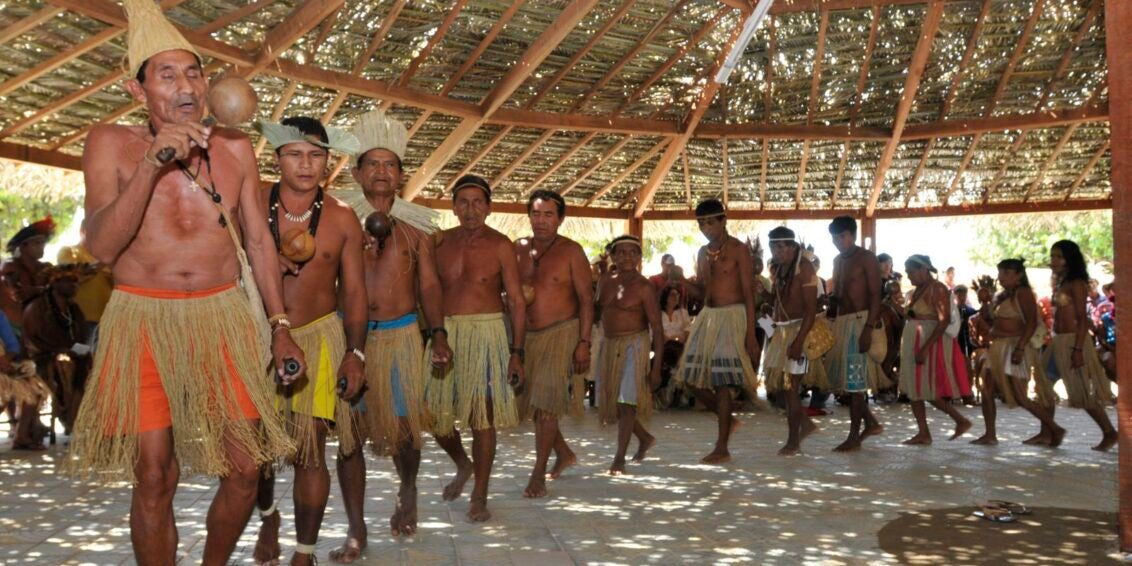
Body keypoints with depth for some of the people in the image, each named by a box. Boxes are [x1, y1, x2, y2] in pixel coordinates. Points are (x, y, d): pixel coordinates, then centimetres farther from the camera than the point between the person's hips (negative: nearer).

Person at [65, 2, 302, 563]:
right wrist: (151, 164, -23)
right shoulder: (111, 143, -2)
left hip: (226, 315, 2)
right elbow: (101, 246, -13)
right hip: (142, 319, -2)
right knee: (154, 479, 0)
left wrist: (280, 326, 6)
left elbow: (259, 240, 10)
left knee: (245, 470, 4)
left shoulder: (234, 147, 5)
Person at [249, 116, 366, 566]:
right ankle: (268, 517, 40)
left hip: (319, 338, -1)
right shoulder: (250, 206, -4)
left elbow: (353, 290, 2)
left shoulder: (342, 218, -2)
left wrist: (356, 352, -3)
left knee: (308, 451, -1)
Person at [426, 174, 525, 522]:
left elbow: (517, 301, -3)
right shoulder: (441, 242, 8)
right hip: (445, 333, 4)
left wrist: (517, 353, -9)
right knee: (433, 414, 6)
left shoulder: (499, 246, -2)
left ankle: (479, 497, 12)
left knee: (482, 418, -1)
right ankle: (463, 465, 35)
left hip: (486, 333, -3)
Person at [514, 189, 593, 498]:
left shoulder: (571, 251, -6)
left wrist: (584, 342, -14)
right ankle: (564, 452, 33)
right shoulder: (519, 249, 6)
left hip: (561, 334, -5)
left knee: (546, 403, -8)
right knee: (532, 402, 11)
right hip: (528, 334, 5)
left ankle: (538, 474, 3)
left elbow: (586, 298, -7)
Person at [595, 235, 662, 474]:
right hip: (609, 346, 6)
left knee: (626, 402, -8)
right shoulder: (605, 282, 6)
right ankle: (645, 438, 34)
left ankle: (619, 458, 3)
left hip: (633, 345, -6)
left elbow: (657, 328, -11)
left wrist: (657, 366, -15)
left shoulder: (643, 287, -10)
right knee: (611, 402, 12)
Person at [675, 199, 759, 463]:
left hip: (731, 316, -7)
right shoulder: (703, 253, 13)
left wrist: (751, 335, -13)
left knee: (721, 382, -7)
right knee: (692, 379, 5)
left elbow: (749, 293, -9)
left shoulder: (738, 250, -6)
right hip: (707, 316, 7)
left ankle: (722, 448, 3)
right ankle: (727, 419, 28)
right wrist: (683, 282, -3)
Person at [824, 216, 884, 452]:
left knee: (855, 378, -5)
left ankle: (854, 436, 2)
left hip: (860, 320, -8)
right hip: (841, 322, 8)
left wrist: (868, 328, -21)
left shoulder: (866, 258, -7)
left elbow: (875, 295, -13)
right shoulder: (837, 260, 16)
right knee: (841, 377, 10)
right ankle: (871, 422, 25)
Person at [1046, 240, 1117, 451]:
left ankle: (1109, 434, 13)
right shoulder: (1061, 284, 13)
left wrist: (1078, 350, -22)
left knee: (1084, 392, -1)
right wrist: (1056, 343, 16)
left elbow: (1082, 319, -16)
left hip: (1072, 341, -9)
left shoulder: (1076, 284, -11)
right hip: (1058, 342, 9)